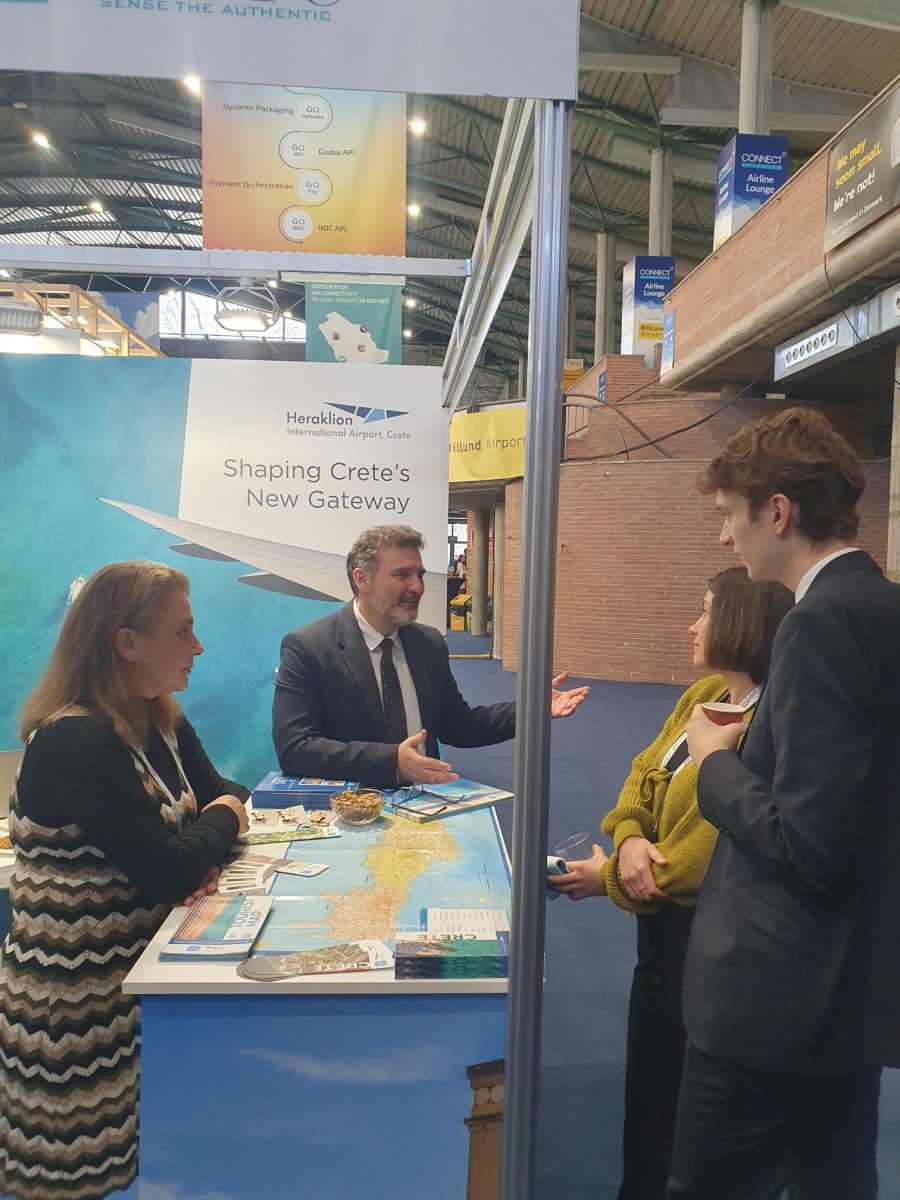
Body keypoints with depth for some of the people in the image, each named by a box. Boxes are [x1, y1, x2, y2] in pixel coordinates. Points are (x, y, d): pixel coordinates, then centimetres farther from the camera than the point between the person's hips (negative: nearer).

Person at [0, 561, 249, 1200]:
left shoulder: (163, 725, 5)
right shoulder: (75, 743, -24)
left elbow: (222, 798, 9)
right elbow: (163, 870, -26)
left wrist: (200, 857, -13)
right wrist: (224, 821, -7)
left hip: (144, 966, 8)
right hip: (79, 997, -7)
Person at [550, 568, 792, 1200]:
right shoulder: (702, 697, 0)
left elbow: (700, 861, -25)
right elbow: (644, 774, 4)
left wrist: (610, 876, -12)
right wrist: (629, 836, -16)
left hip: (700, 935, -9)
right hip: (662, 920, 9)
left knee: (672, 1083, 12)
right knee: (648, 1061, 25)